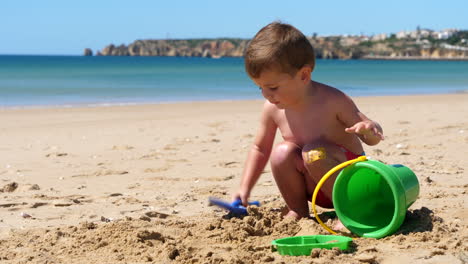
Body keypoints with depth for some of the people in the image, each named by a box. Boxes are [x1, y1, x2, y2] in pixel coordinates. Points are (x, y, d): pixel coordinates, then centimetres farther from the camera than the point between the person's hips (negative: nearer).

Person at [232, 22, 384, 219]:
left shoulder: (333, 101, -20)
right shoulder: (273, 108, -7)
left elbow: (372, 138, -13)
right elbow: (260, 149, 8)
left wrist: (370, 130, -38)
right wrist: (245, 188, 1)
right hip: (314, 189, 4)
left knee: (314, 153, -32)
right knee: (281, 153, -23)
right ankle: (297, 212, -6)